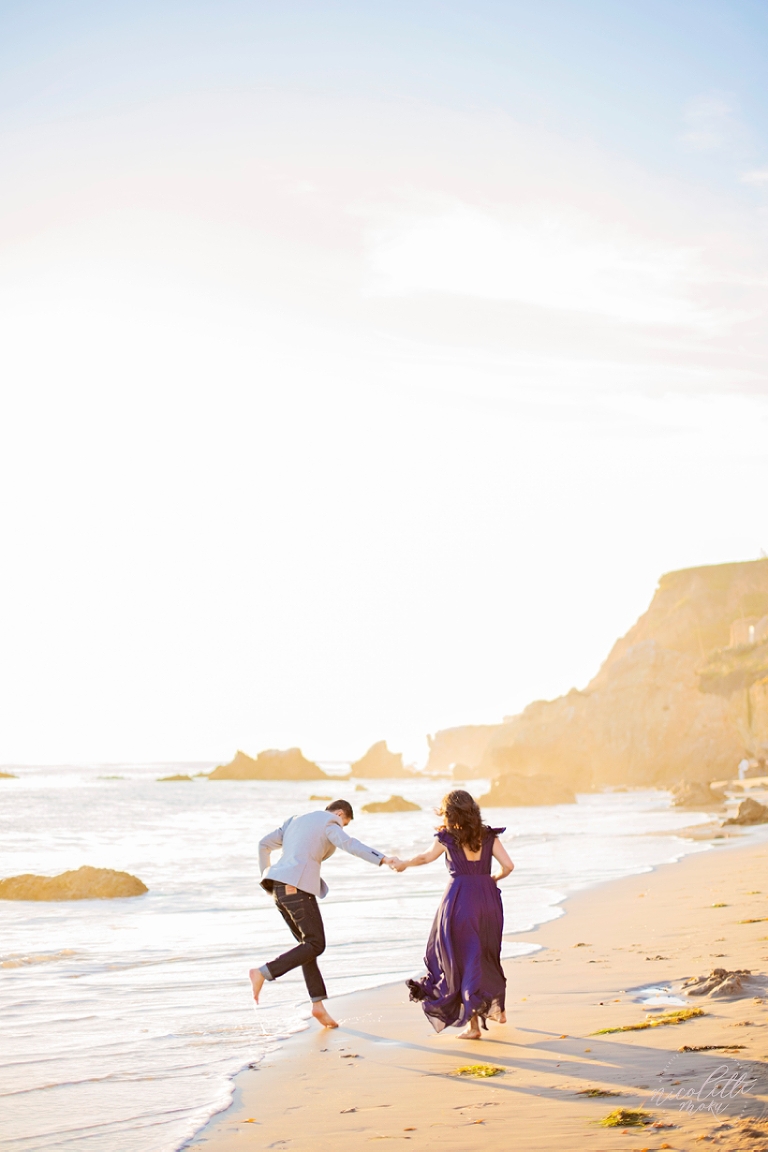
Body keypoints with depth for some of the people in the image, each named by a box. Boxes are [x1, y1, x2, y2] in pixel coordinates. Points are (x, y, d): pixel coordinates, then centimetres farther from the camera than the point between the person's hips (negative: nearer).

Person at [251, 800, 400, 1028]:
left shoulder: (296, 820, 27)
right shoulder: (329, 823, 3)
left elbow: (264, 844, 26)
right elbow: (350, 844, -17)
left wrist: (267, 876, 33)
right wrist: (383, 859, -25)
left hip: (280, 887, 9)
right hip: (297, 887, -9)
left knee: (308, 943, 12)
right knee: (315, 945, -4)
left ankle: (318, 1004, 7)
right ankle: (262, 973, -15)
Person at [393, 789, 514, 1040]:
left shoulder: (447, 837, 0)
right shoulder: (488, 836, 4)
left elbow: (427, 857, 17)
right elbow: (508, 865, -5)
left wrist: (404, 864, 35)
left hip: (459, 899, -3)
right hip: (487, 899, 3)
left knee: (462, 959, 4)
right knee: (487, 954, 23)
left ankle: (473, 1024, 3)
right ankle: (497, 1008, 32)